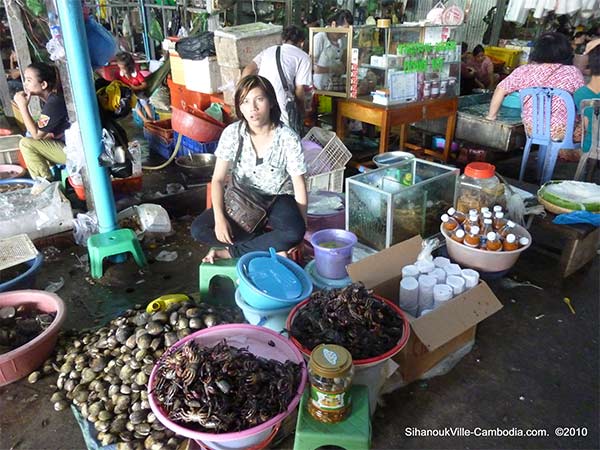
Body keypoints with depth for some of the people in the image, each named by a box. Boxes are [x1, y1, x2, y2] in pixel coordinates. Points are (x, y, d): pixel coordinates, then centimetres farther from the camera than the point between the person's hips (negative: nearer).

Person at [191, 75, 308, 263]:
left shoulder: (288, 138, -17)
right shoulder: (232, 133, -11)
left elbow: (299, 186, -12)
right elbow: (218, 179, -9)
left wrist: (302, 230, -15)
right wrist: (219, 217, -24)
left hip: (277, 200, -2)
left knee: (293, 232, -35)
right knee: (199, 229, -19)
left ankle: (231, 251, -15)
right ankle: (273, 247, -15)